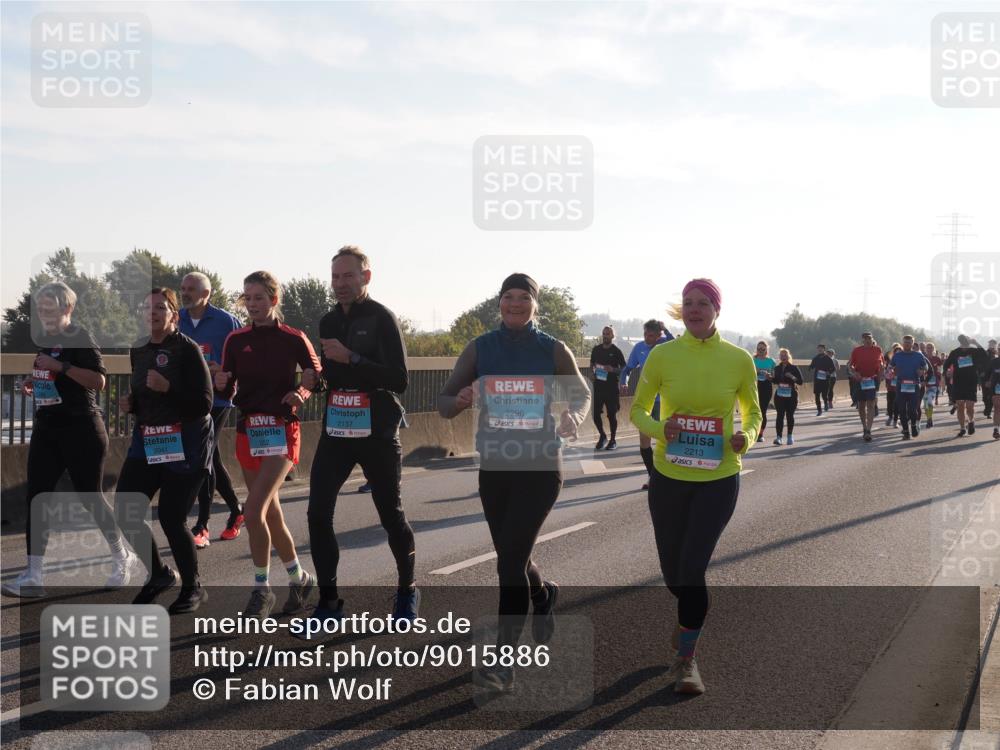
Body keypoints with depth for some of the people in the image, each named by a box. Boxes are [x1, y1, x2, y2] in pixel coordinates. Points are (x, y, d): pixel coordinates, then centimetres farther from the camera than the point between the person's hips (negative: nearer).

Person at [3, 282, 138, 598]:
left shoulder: (80, 338, -11)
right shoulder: (42, 340, 14)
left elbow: (98, 381, -21)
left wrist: (60, 366, -25)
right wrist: (32, 384, 9)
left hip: (81, 428, -8)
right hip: (46, 428, 8)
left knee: (90, 497, 1)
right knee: (36, 497, -1)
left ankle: (122, 558, 22)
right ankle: (33, 575, 0)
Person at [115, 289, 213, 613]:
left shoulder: (187, 349, -12)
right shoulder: (138, 351, 8)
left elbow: (204, 404, -16)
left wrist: (167, 388, -25)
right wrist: (130, 404, 2)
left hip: (186, 443, -7)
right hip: (146, 440, 7)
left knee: (171, 518, -7)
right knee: (126, 513, -1)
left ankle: (193, 588, 15)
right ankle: (158, 574, 23)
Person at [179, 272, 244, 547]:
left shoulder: (225, 321, -8)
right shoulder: (177, 320, 6)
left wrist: (223, 371, -20)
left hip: (217, 398, -5)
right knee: (211, 459, 13)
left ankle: (201, 527, -3)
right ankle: (236, 511, 31)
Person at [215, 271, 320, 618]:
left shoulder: (293, 339, -5)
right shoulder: (236, 340, 6)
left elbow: (316, 376, 5)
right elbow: (227, 394, 6)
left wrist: (301, 392, -15)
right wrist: (220, 384, -16)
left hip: (281, 430, -5)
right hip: (247, 430, 5)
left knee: (253, 510, -18)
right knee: (270, 512, 12)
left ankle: (262, 589, -6)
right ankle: (299, 577, 29)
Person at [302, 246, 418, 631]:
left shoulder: (381, 318, -8)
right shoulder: (329, 322, 12)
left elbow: (399, 379, -18)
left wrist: (351, 358, -23)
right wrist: (317, 379, 4)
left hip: (377, 433, -5)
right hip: (336, 431, 5)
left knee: (391, 514, 5)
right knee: (318, 513, -5)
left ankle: (407, 590, 26)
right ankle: (328, 600, 3)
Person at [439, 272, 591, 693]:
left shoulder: (553, 351, -3)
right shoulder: (481, 349, 0)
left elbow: (582, 395, 11)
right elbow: (444, 403, -1)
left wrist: (573, 418, -12)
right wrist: (459, 401, -25)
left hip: (540, 468, -3)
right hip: (494, 468, 3)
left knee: (510, 560, -13)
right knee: (513, 557, 16)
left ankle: (503, 663, -8)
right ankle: (543, 596, 51)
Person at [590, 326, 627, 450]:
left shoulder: (616, 351, -2)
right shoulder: (596, 349, 9)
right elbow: (592, 364, 20)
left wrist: (613, 370, -18)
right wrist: (594, 371, -1)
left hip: (611, 386, -4)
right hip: (598, 385, 4)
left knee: (612, 414, 1)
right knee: (595, 413, 2)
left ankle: (613, 440, 12)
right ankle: (602, 436, 23)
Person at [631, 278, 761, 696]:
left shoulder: (738, 360, -5)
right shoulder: (662, 356, -6)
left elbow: (752, 415, 9)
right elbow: (638, 410, 4)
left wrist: (746, 437, -13)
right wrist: (659, 429, -17)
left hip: (718, 479, -1)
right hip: (669, 477, 2)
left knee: (693, 567, -12)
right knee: (672, 571, 12)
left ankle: (686, 660, 6)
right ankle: (689, 614, 49)